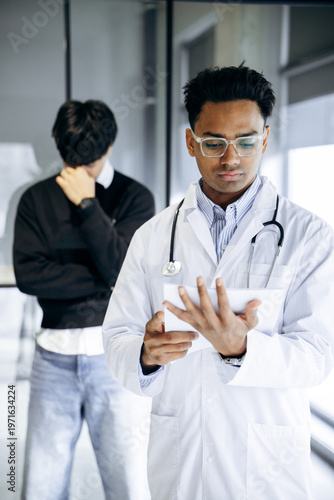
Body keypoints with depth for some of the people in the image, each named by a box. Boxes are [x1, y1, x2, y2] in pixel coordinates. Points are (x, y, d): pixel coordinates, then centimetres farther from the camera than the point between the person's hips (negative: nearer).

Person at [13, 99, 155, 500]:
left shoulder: (135, 197, 3)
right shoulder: (37, 199, 8)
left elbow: (125, 268, -10)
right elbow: (27, 274, -5)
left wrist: (88, 204, -11)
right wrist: (104, 284, -9)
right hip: (54, 356, 2)